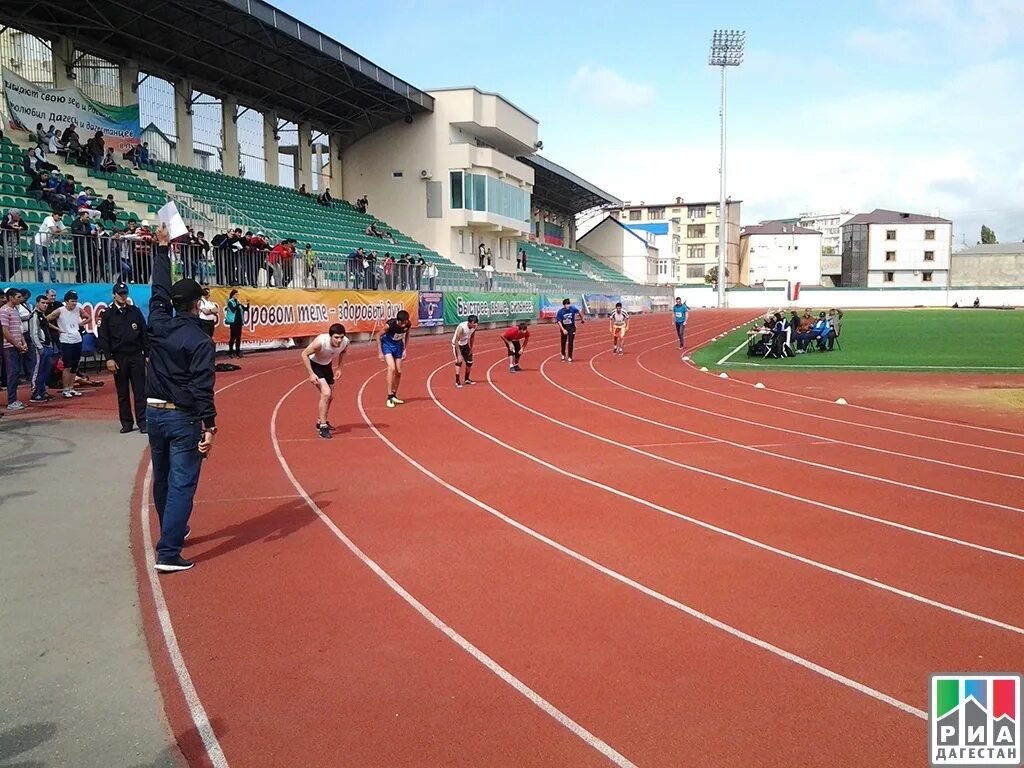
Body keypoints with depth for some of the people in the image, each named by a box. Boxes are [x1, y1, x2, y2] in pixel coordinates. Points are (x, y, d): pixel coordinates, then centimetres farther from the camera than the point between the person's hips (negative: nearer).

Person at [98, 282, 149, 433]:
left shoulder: (135, 311, 7)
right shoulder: (107, 314, 3)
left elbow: (144, 334, 8)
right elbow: (102, 338, 1)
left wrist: (147, 354, 3)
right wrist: (108, 358, -7)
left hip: (136, 356, 0)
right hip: (118, 357, 0)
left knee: (140, 391, -1)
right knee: (122, 393, 6)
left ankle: (142, 422, 2)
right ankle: (126, 423, 13)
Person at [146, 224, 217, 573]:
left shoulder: (158, 325, 1)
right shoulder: (200, 340, -15)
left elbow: (159, 289, 16)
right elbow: (202, 387, -20)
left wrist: (162, 248, 25)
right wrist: (209, 426, -20)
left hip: (154, 412, 7)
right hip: (183, 418, -7)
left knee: (162, 478, 21)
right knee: (181, 484, -5)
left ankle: (173, 532, 40)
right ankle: (168, 553, -10)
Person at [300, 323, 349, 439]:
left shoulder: (345, 342, -23)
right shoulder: (320, 341, -38)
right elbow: (304, 354, -26)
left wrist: (339, 367, -3)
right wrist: (311, 374, -30)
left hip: (327, 365, 6)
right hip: (315, 364, -6)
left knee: (330, 397, 17)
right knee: (326, 393, -23)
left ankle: (320, 421, 41)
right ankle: (323, 427, -14)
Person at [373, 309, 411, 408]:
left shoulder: (408, 325, -20)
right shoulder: (390, 324, -32)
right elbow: (378, 335, -17)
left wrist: (405, 349, 0)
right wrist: (380, 352, -16)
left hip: (398, 345, 5)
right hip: (387, 344, -5)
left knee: (398, 372, 5)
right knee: (391, 368, -22)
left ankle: (394, 396, 24)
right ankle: (389, 397, -18)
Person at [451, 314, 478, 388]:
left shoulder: (474, 327, -15)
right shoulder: (462, 327, -35)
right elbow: (456, 341, -34)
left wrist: (471, 348, 8)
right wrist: (459, 354, -36)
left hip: (465, 344, 7)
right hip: (457, 344, -7)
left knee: (469, 362, 9)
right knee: (459, 361, -21)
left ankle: (467, 379, 29)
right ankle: (457, 381, -17)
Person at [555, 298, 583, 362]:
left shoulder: (573, 309, -15)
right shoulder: (560, 312, -18)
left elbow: (579, 313, 6)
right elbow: (559, 321, -14)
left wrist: (581, 319, 24)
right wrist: (563, 329, -25)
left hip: (572, 327, -1)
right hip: (564, 328, 1)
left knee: (570, 342, -8)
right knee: (563, 342, 12)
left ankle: (570, 357, 1)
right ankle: (563, 355, 37)